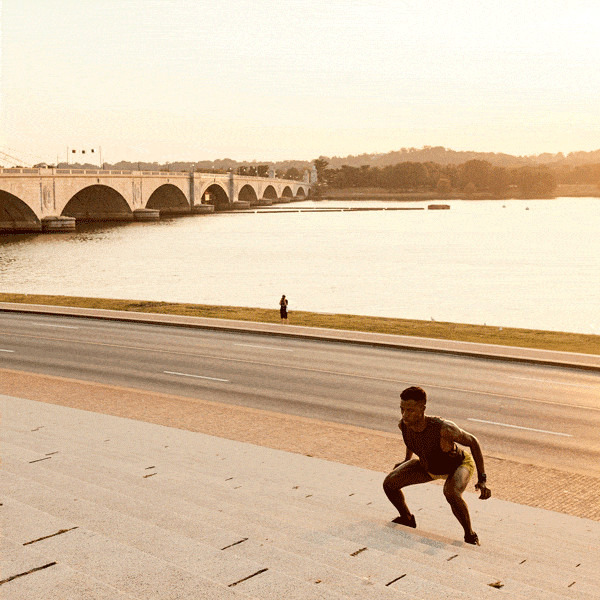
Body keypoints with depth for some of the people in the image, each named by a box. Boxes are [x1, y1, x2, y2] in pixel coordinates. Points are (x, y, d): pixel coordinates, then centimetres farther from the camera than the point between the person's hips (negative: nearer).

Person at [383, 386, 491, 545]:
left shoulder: (444, 428, -42)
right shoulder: (403, 424, -25)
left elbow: (472, 441, -24)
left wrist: (482, 479, -25)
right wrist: (407, 459, 18)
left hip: (459, 464, -5)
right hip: (428, 466, 6)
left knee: (451, 493, -38)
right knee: (389, 484, -7)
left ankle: (470, 535, -10)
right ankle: (407, 519, 23)